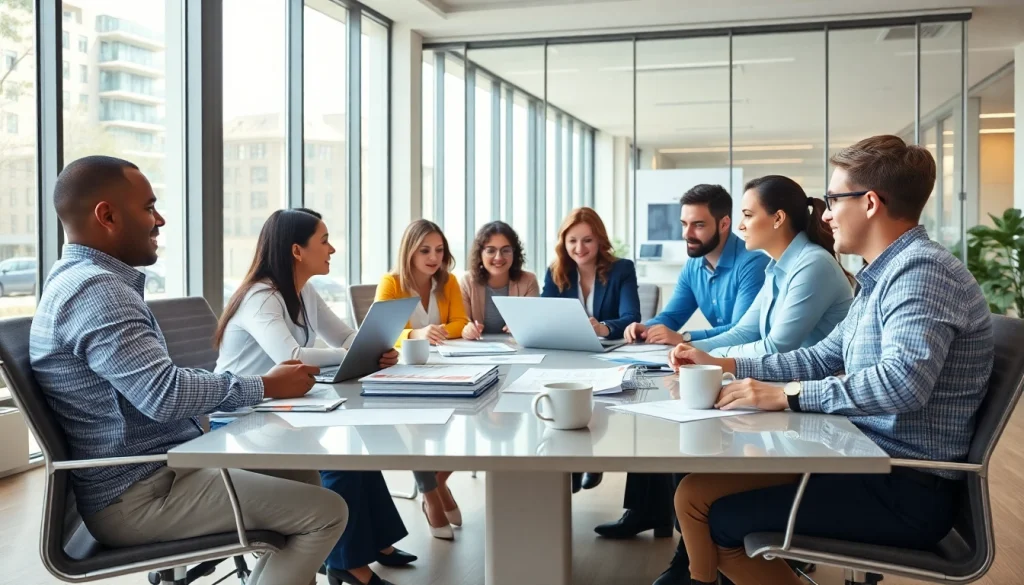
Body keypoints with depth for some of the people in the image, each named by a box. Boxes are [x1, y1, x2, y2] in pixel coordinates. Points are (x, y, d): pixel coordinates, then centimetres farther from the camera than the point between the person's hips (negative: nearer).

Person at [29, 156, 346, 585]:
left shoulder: (92, 280, 15)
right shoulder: (94, 289, -20)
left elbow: (155, 384, 16)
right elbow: (167, 395, -29)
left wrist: (256, 385, 6)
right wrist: (265, 387, -14)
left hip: (153, 471, 11)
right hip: (139, 495, -11)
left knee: (302, 477, 18)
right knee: (326, 512, -12)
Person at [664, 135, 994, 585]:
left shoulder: (921, 269, -18)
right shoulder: (884, 275, 15)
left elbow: (904, 381, -33)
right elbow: (823, 358, 19)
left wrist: (787, 394, -26)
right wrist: (722, 366, 13)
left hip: (906, 489, -9)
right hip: (871, 461, 9)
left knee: (716, 515, -12)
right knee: (696, 492, 2)